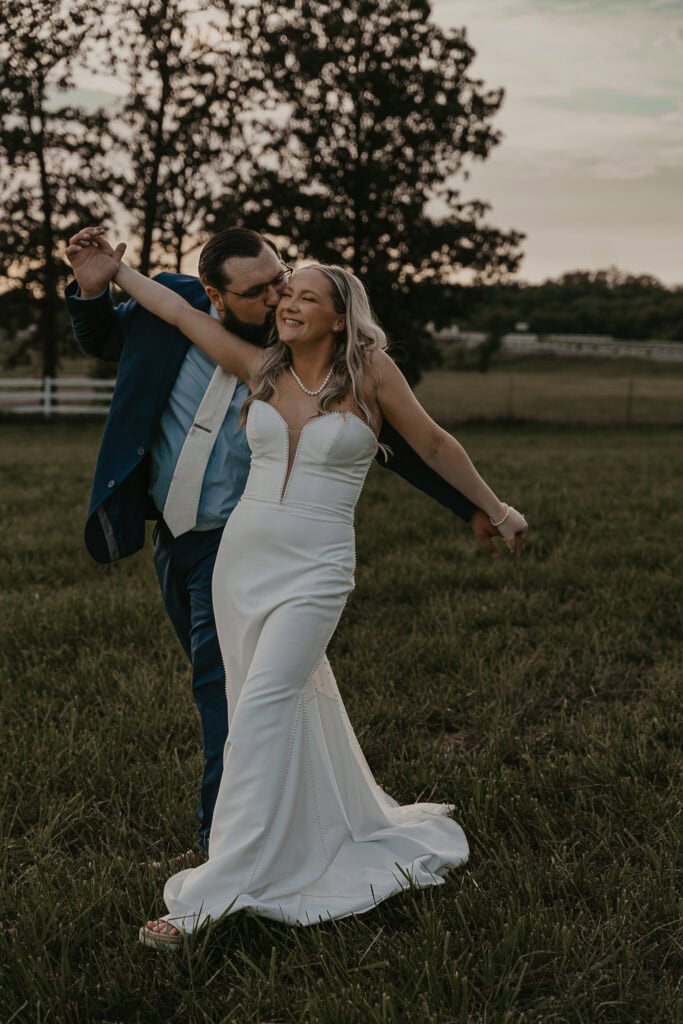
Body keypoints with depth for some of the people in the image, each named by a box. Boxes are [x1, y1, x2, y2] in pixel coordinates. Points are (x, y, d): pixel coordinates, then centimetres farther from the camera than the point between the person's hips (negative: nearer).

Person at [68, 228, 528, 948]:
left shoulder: (370, 372, -4)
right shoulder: (260, 370, 6)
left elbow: (432, 444, 7)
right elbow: (177, 310, 14)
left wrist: (494, 508, 15)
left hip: (316, 570, -5)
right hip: (242, 559, 5)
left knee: (262, 708, -16)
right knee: (291, 712, 11)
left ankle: (213, 893, -15)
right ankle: (351, 834, 33)